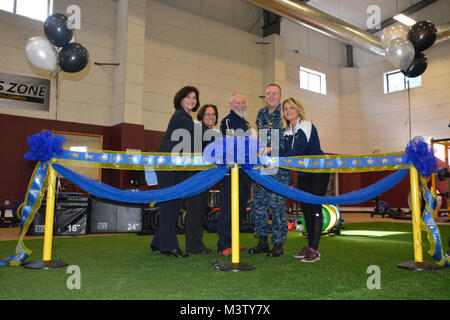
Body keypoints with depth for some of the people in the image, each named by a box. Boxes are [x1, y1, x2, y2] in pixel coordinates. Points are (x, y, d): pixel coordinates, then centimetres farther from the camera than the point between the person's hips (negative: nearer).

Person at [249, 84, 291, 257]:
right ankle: (262, 241, 17)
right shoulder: (261, 113, 15)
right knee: (258, 202, 5)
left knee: (278, 203, -5)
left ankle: (278, 244, 7)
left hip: (279, 166, -5)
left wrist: (272, 149, -20)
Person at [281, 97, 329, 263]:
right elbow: (285, 153, 1)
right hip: (303, 174, 7)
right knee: (305, 208, 6)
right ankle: (310, 245, 14)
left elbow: (297, 151, -24)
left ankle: (314, 249, -8)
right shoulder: (287, 133, 10)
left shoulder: (307, 126, -12)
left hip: (318, 172, -7)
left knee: (315, 208, -10)